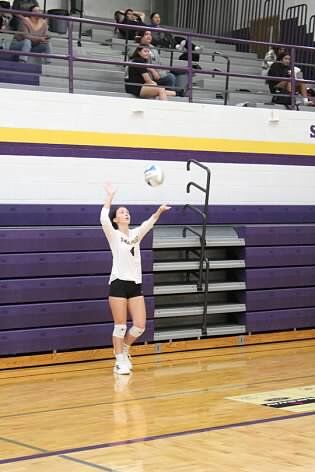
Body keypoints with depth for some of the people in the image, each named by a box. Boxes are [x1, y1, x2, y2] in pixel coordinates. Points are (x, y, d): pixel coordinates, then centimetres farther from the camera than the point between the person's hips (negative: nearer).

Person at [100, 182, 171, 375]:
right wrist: (110, 196, -20)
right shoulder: (113, 235, -1)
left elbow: (150, 222, -3)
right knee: (120, 326, -1)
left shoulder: (136, 234, 12)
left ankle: (124, 348, 27)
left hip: (136, 284, 5)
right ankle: (120, 362, 9)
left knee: (140, 326, 0)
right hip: (119, 283, -5)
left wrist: (159, 211, -22)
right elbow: (103, 218, -19)